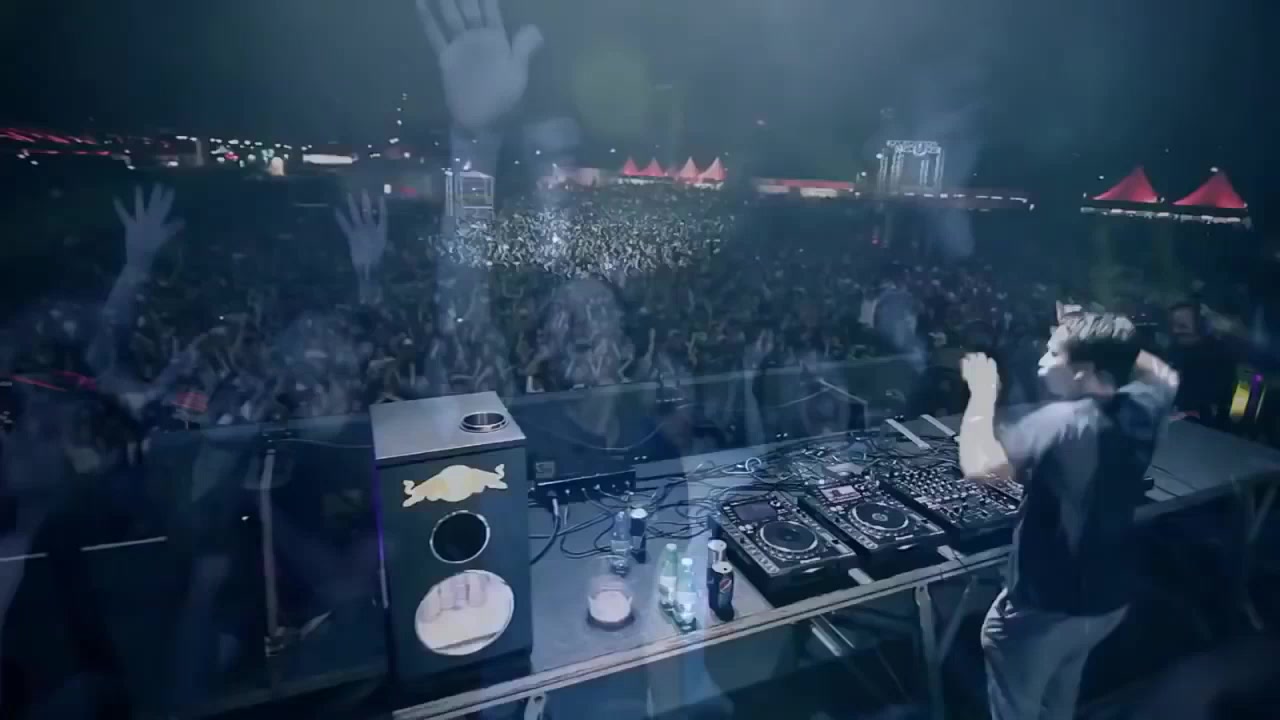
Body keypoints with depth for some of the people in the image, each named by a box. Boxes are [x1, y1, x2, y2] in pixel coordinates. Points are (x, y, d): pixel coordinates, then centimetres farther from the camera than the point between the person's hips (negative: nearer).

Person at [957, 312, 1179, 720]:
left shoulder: (1060, 423, -30)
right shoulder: (1140, 408, -7)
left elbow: (978, 466, -41)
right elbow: (1165, 375, 18)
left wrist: (982, 393, -27)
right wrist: (1114, 344, 7)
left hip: (1046, 606, -7)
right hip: (1109, 598, 8)